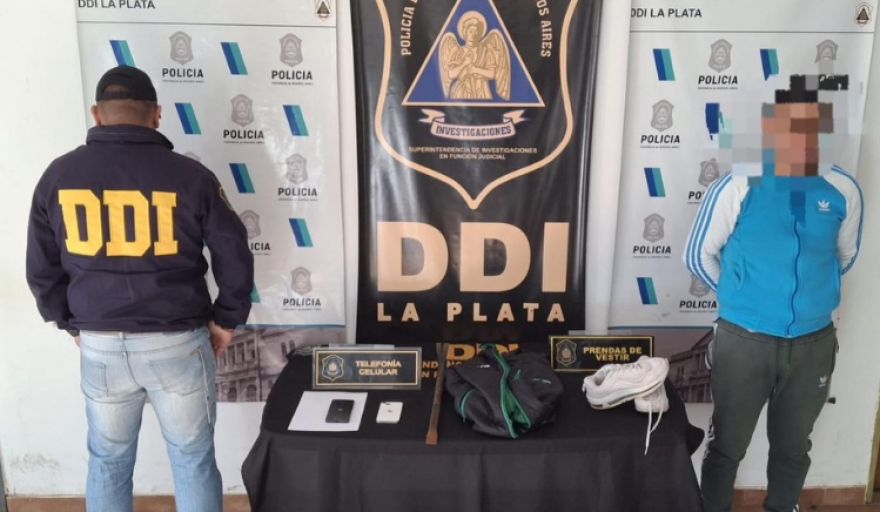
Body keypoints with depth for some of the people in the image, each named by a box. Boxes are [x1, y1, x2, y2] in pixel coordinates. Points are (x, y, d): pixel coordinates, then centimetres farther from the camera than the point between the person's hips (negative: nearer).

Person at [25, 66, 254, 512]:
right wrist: (226, 320, 8)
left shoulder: (58, 175, 0)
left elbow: (41, 268, 8)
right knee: (193, 459, 12)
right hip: (177, 341, -2)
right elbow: (235, 256, -4)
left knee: (108, 461, 20)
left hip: (100, 345, 3)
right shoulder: (189, 175, -8)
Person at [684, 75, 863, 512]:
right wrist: (742, 296, 4)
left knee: (793, 446, 21)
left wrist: (810, 289, 13)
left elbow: (845, 255, 14)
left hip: (814, 342, 3)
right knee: (727, 445, 12)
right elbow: (698, 255, -2)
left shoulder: (842, 190, -3)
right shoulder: (738, 187, -12)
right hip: (744, 340, -3)